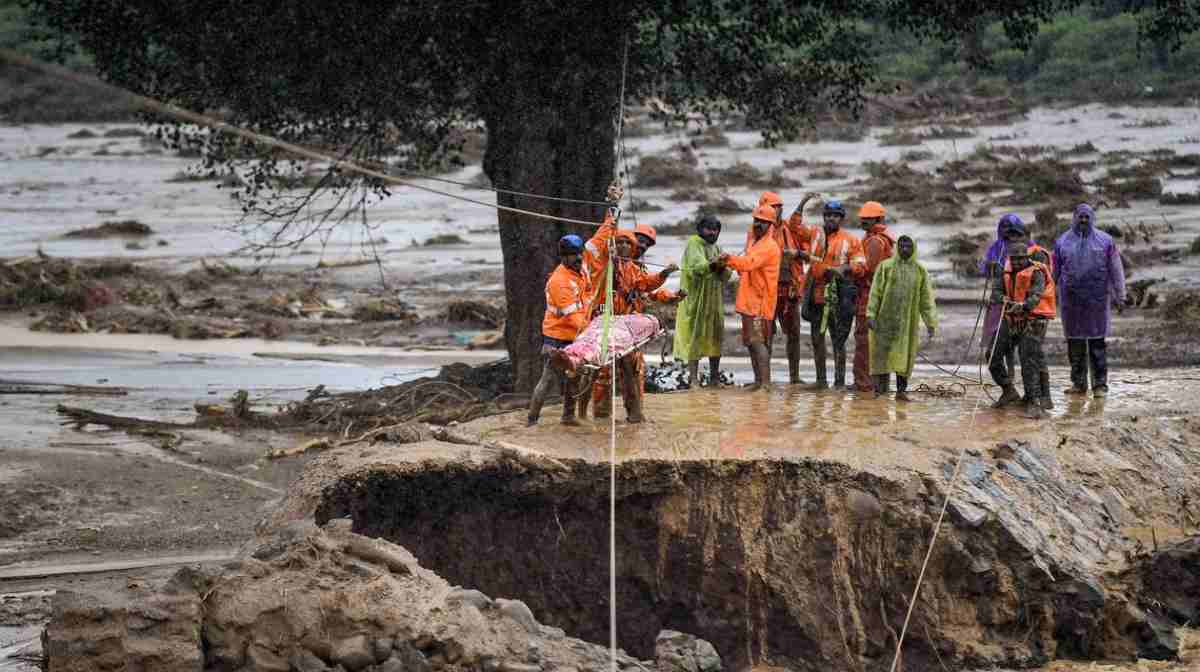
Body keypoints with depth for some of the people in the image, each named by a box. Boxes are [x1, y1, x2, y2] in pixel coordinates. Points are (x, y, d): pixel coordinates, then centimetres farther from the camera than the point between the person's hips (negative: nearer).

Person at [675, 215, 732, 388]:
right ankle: (693, 377, -5)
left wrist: (722, 268, -17)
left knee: (715, 337, 9)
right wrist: (711, 265, -41)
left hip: (714, 301, 7)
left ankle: (714, 377, 18)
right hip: (696, 300, -7)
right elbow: (696, 267, -23)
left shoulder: (716, 248, 16)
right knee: (695, 336, -7)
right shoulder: (694, 244, -5)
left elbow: (726, 276, 5)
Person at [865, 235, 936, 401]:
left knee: (904, 355, 2)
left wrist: (931, 322, 0)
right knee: (882, 352, -2)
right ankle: (879, 389, 3)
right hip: (886, 317, -2)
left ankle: (901, 390, 7)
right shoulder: (885, 266, 2)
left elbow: (926, 298, 6)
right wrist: (870, 315, -11)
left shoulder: (920, 270, 7)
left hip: (908, 319, 2)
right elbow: (875, 292, -2)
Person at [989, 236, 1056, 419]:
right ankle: (1008, 391, 24)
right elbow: (996, 292, -1)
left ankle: (1034, 403, -13)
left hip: (1032, 322, -7)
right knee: (993, 356, 5)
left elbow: (1036, 297, -24)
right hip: (1011, 321, 7)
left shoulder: (1036, 273, -10)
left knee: (1029, 363, -15)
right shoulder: (1007, 273, 9)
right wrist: (1004, 300, -25)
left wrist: (1022, 306, -44)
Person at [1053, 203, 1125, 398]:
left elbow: (1116, 270, 5)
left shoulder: (1105, 241, 4)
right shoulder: (1063, 242, 9)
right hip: (1071, 299, 2)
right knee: (1074, 341, 5)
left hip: (1097, 299, -2)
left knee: (1097, 342, -2)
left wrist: (1119, 296, 1)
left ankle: (1100, 384, 3)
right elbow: (1054, 272, 13)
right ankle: (1078, 383, 13)